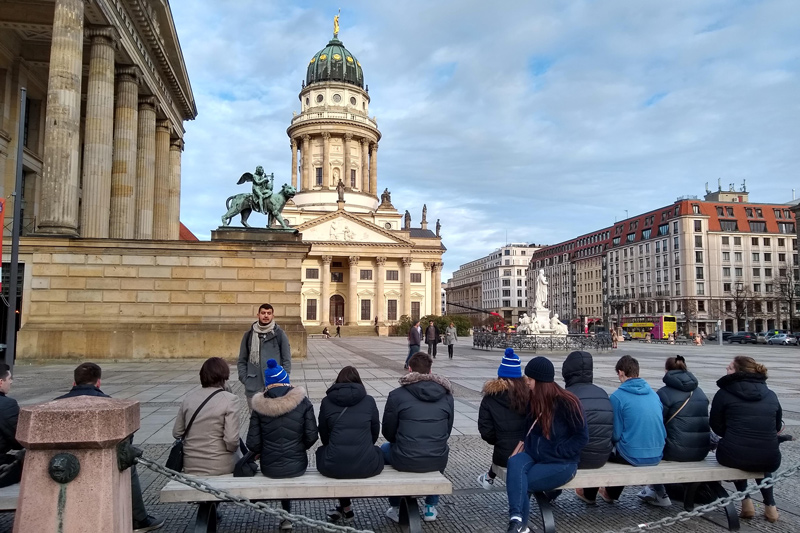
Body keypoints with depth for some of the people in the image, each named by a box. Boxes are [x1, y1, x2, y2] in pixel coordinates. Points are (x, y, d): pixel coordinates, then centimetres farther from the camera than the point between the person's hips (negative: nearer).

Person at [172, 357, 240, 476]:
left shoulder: (188, 398, 1)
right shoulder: (230, 399, -13)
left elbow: (176, 433, 7)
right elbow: (232, 440, -18)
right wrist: (233, 448, 3)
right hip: (220, 468, -5)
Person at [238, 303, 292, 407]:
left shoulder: (280, 334, 4)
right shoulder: (249, 335, 9)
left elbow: (286, 360, 4)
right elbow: (242, 361, 12)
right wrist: (245, 379, 0)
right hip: (253, 389, 2)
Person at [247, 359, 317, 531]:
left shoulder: (260, 406, -8)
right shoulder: (303, 402, -8)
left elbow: (253, 444, -9)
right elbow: (311, 436, -8)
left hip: (269, 467, 0)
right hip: (297, 465, 0)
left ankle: (286, 516, 44)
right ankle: (286, 516, 40)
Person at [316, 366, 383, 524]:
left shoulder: (327, 401, 5)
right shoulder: (369, 400, 5)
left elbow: (323, 433, 14)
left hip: (333, 466, 0)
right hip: (366, 465, 0)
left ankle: (346, 508, 37)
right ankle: (344, 508, 36)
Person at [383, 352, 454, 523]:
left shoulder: (397, 395, -9)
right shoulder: (446, 394, 1)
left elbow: (388, 432, 0)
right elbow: (448, 429, 10)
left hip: (405, 460, -2)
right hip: (438, 461, 3)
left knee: (385, 449, 32)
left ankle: (396, 508, 37)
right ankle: (431, 507, 38)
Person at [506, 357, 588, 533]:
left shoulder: (567, 402, -14)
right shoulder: (533, 400, 5)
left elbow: (582, 436, -9)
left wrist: (557, 452, -15)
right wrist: (524, 443, 3)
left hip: (561, 463, -5)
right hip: (533, 455, 5)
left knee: (517, 483, -24)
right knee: (514, 462, -30)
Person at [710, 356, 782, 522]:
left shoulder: (724, 393, -3)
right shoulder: (771, 395, 8)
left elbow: (716, 426, 4)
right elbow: (777, 426, 20)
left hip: (733, 457, -3)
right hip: (770, 460, 3)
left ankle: (746, 502, 28)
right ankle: (770, 505, 34)